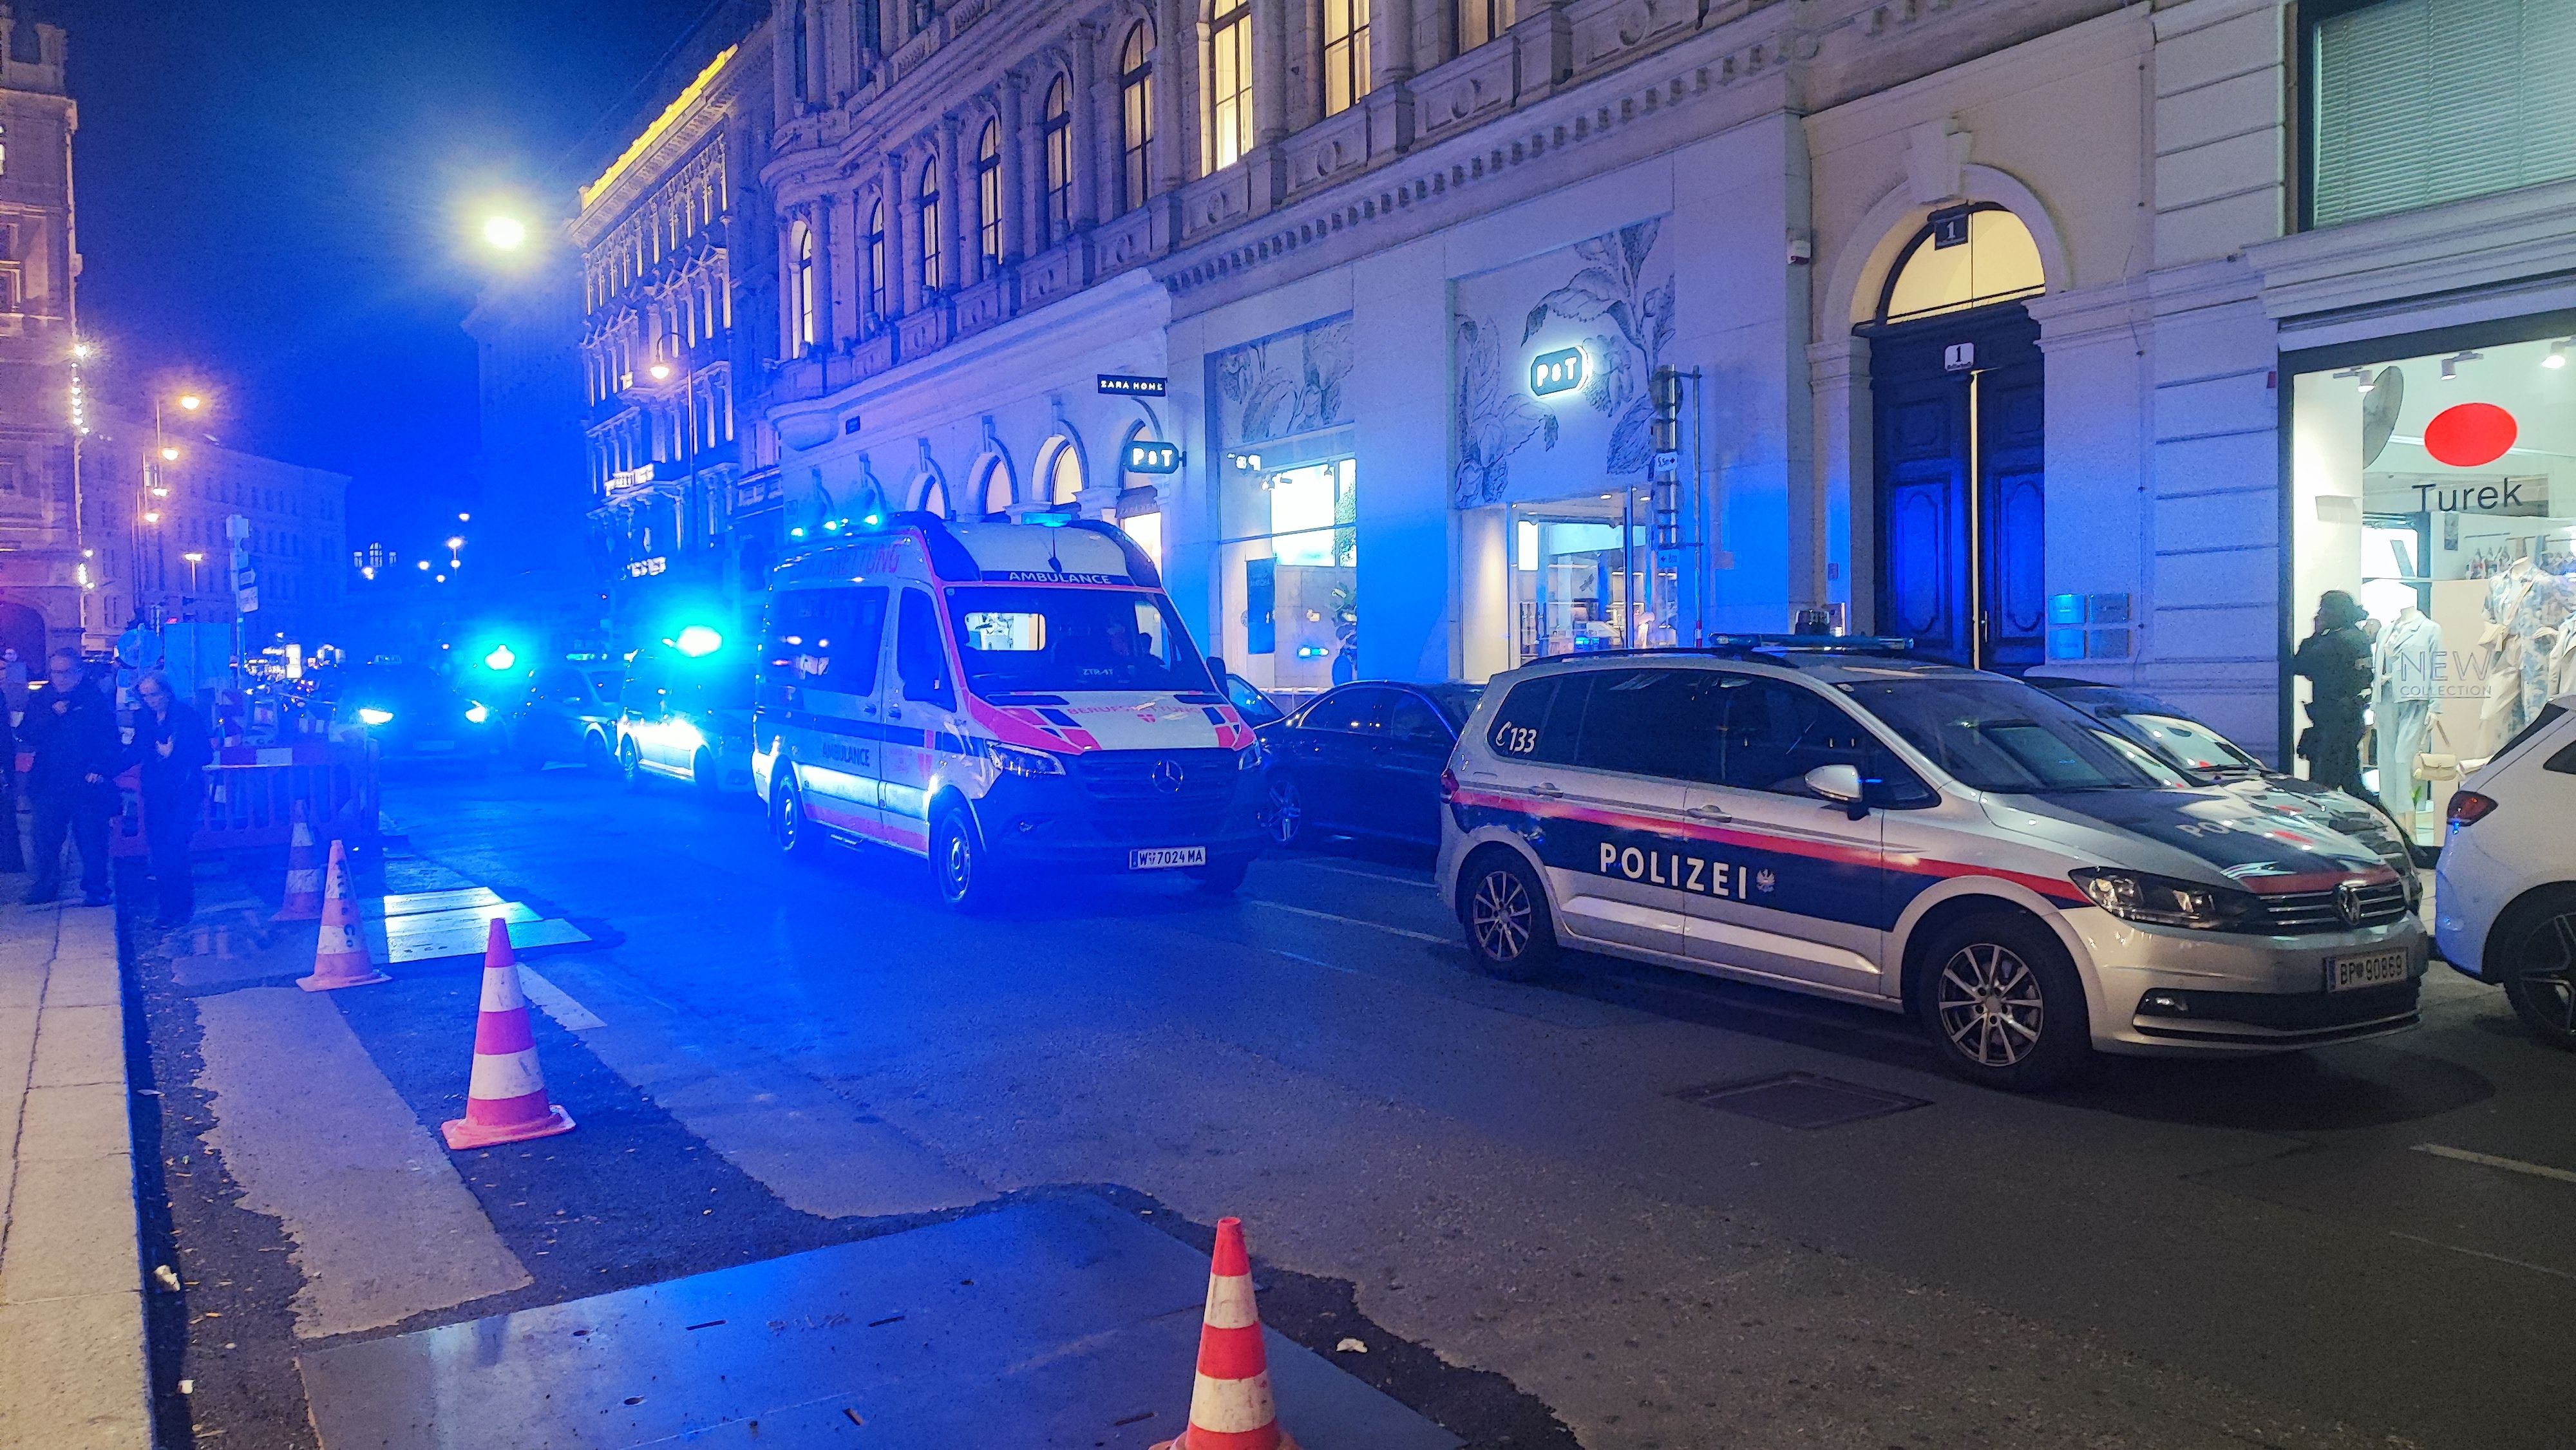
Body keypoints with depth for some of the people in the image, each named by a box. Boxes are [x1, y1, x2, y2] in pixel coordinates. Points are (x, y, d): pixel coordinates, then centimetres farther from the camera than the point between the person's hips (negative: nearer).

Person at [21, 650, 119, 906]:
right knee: (46, 838, 3)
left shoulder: (95, 699, 1)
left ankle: (95, 889, 7)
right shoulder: (39, 700, 11)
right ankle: (45, 887, 16)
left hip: (87, 782, -3)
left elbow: (110, 738, -2)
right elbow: (29, 735, 2)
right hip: (49, 784, 3)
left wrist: (100, 769, -13)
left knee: (91, 837, -1)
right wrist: (53, 715, -12)